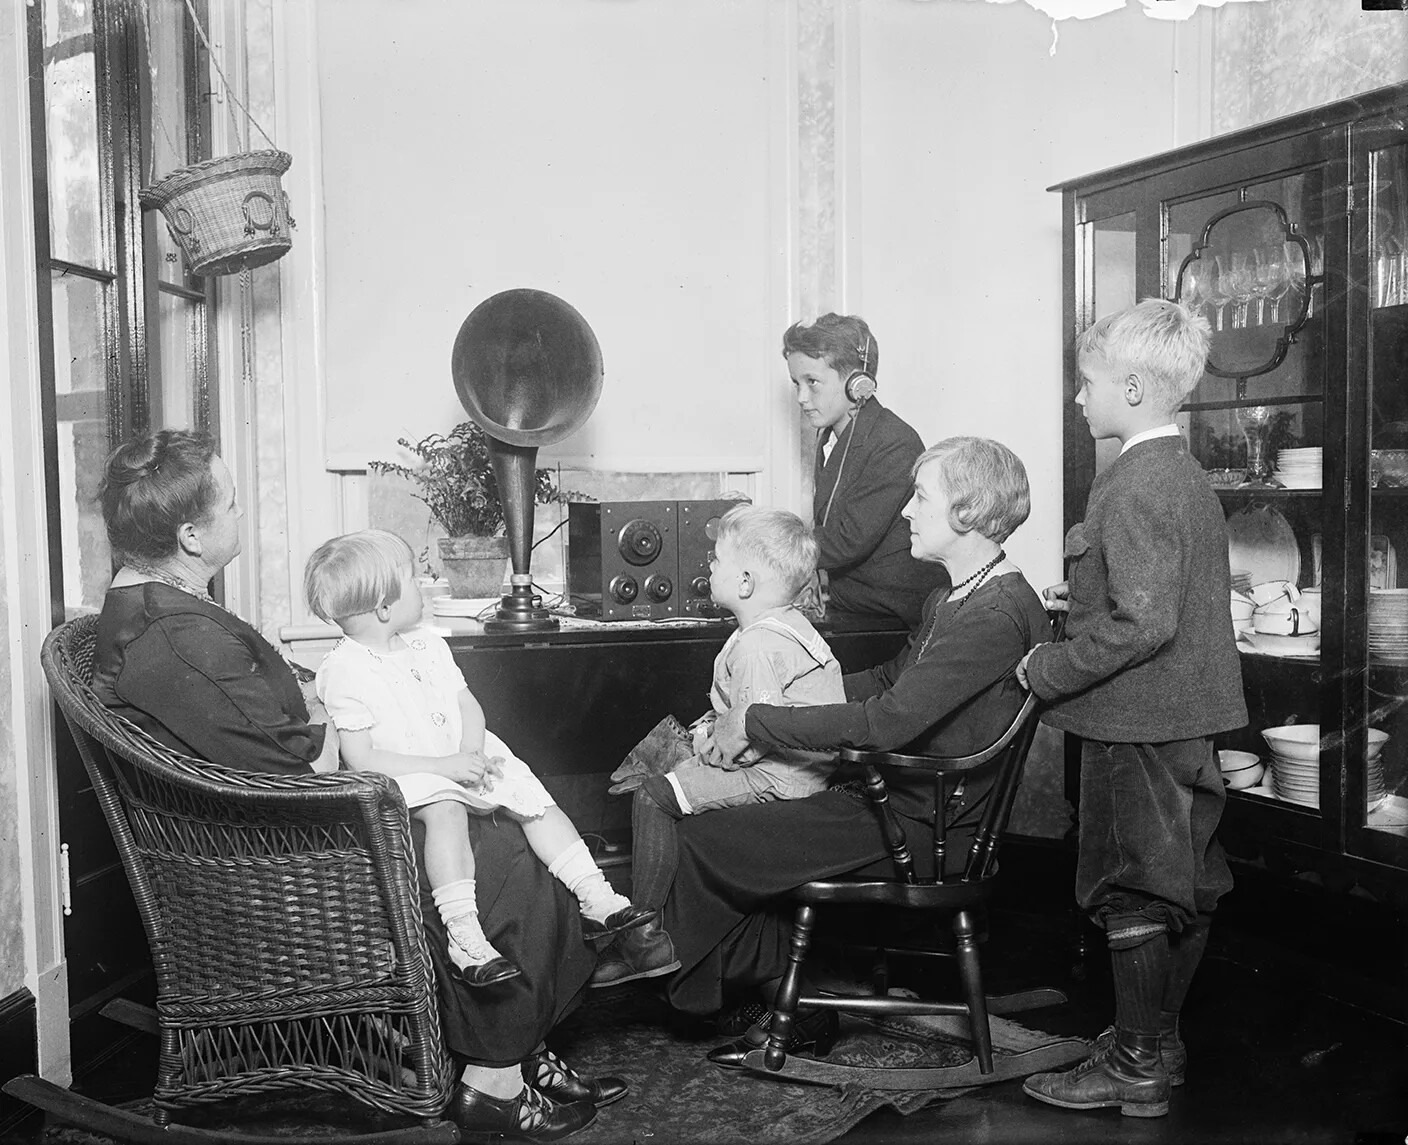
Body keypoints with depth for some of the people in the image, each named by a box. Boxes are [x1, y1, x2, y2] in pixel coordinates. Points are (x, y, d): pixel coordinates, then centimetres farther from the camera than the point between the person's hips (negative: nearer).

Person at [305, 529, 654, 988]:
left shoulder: (428, 645, 8)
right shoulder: (344, 671, -15)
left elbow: (468, 705, 11)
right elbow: (361, 760, -19)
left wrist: (472, 755, -11)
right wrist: (444, 766, -24)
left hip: (463, 759, 7)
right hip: (405, 778, -7)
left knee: (534, 798, -4)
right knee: (445, 810, -35)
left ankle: (596, 899, 2)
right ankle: (464, 936, -37)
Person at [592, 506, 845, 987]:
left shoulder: (756, 645, -22)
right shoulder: (786, 623, 13)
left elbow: (759, 735, -28)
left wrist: (712, 746, -11)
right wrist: (712, 726, 8)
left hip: (776, 779, -12)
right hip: (798, 766, 12)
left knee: (653, 797, -11)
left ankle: (645, 940, -4)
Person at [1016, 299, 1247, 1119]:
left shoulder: (1133, 487, -20)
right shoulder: (1188, 474, 10)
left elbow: (1144, 622, -26)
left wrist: (1046, 671, -18)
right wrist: (1089, 591, 13)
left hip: (1139, 725, -10)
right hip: (1192, 716, 10)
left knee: (1133, 896, 2)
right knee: (1186, 885, 17)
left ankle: (1140, 1068, 15)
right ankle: (1160, 1038, 32)